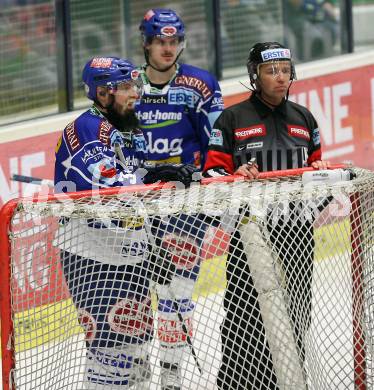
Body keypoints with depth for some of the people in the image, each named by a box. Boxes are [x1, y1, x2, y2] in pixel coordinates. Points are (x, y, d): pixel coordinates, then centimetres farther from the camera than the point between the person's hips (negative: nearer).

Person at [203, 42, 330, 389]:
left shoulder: (303, 118, 14)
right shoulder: (232, 119, 1)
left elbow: (315, 164, 22)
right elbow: (212, 171, -1)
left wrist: (321, 170, 0)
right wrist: (235, 176, -21)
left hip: (296, 231, 4)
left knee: (294, 315, 6)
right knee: (246, 315, -9)